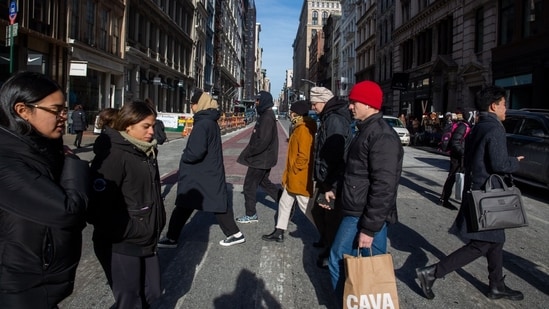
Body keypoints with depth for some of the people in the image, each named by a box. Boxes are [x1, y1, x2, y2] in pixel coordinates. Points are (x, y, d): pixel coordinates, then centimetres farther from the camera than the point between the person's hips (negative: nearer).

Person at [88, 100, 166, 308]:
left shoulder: (146, 152, 8)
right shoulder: (113, 155, -19)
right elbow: (98, 205, -26)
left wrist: (157, 225, 11)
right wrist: (131, 231, -19)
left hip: (146, 242, 8)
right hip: (120, 246, -8)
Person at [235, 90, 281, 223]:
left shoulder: (267, 118, -20)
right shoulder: (266, 115, 12)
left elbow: (263, 141, -27)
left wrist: (248, 153, -19)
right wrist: (249, 152, 13)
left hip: (261, 159, -10)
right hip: (264, 158, 10)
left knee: (249, 185, 1)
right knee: (264, 182, 22)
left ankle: (251, 215, 12)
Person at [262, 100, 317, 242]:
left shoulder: (304, 130, -19)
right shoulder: (299, 128, 12)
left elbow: (304, 156, -25)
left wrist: (293, 171, -14)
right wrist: (288, 173, 18)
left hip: (299, 178, -10)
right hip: (293, 177, 10)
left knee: (306, 207, -1)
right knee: (284, 203, 16)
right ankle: (279, 233, 27)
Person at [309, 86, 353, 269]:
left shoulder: (335, 120, -19)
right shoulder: (328, 118, 14)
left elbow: (334, 154, -25)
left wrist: (331, 184, -24)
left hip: (334, 180, -10)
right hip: (326, 179, 10)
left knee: (332, 216, 1)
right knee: (318, 211, 22)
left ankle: (331, 253, 16)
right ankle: (326, 239, 44)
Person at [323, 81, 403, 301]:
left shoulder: (382, 136, -19)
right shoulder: (366, 130, 14)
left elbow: (384, 187, -24)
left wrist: (369, 227, -24)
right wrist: (336, 189, 19)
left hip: (365, 216, -10)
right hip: (355, 212, 10)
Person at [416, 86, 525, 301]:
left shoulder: (477, 129, 13)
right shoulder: (495, 129, -17)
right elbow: (499, 164, -24)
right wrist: (515, 162, -5)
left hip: (476, 191, 10)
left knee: (496, 240, 20)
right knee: (481, 245, -3)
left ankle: (497, 287, 30)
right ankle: (432, 273, -4)